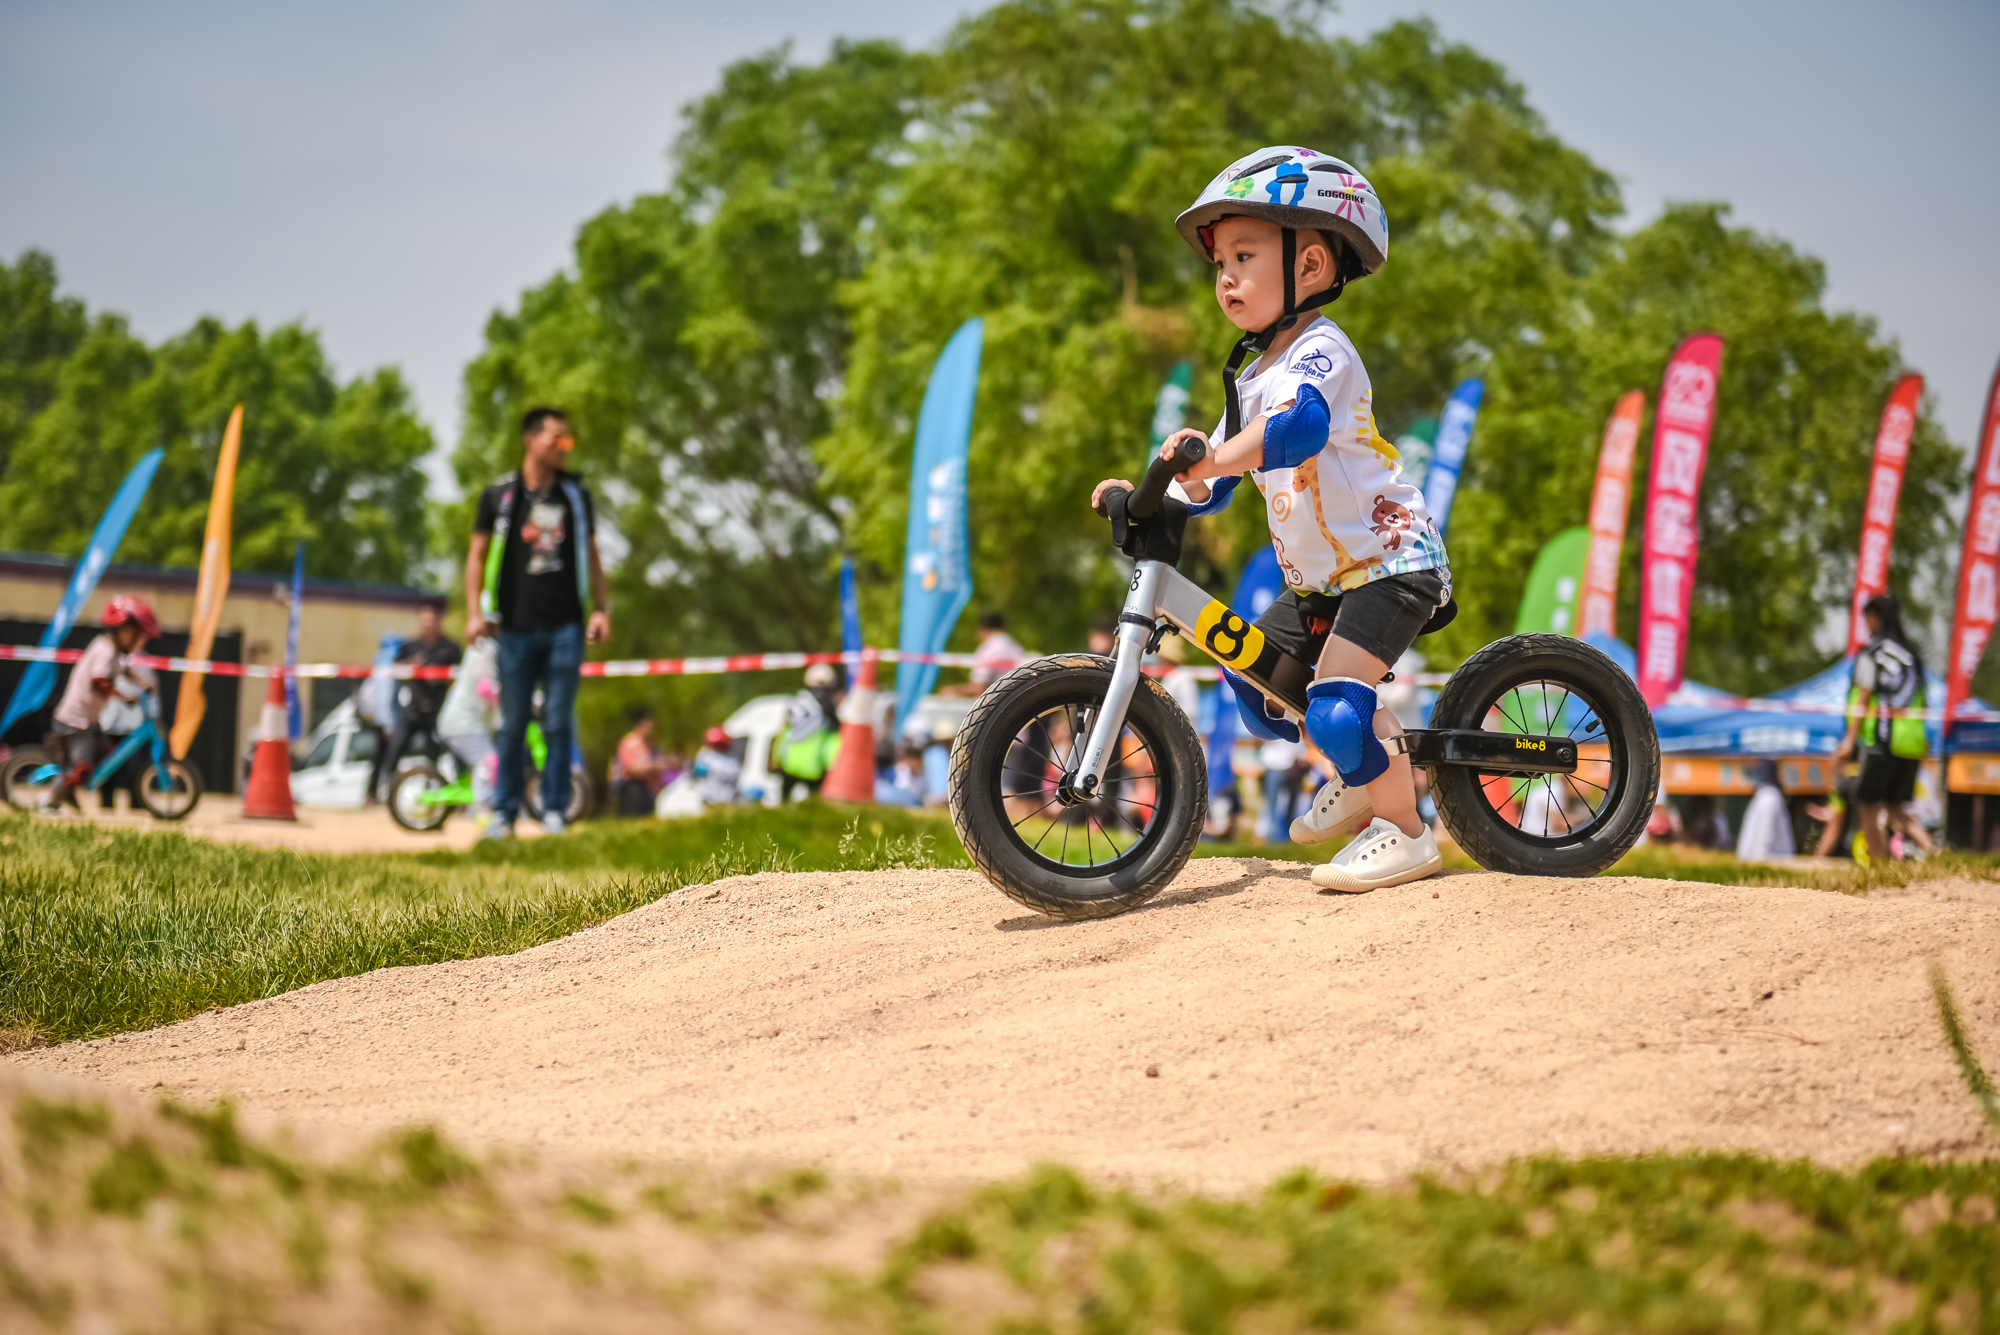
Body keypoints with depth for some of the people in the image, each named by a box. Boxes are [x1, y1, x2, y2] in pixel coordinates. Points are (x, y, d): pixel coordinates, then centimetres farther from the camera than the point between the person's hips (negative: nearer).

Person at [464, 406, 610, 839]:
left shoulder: (576, 495, 12)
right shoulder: (499, 495, 4)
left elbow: (590, 555, 17)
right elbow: (477, 554, 7)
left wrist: (601, 609, 8)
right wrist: (475, 613, -2)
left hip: (565, 626, 1)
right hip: (516, 626, -1)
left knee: (559, 723, 0)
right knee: (513, 725, 1)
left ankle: (555, 810, 7)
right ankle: (504, 812, 9)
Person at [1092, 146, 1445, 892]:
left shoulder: (1320, 352, -17)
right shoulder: (1252, 377, 11)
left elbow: (1299, 426, -40)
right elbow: (1212, 486, 18)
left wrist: (1214, 457, -49)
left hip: (1390, 562, -10)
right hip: (1321, 576, 10)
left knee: (1335, 706, -23)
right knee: (1253, 683, 13)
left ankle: (1403, 831, -6)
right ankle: (1363, 772, 30)